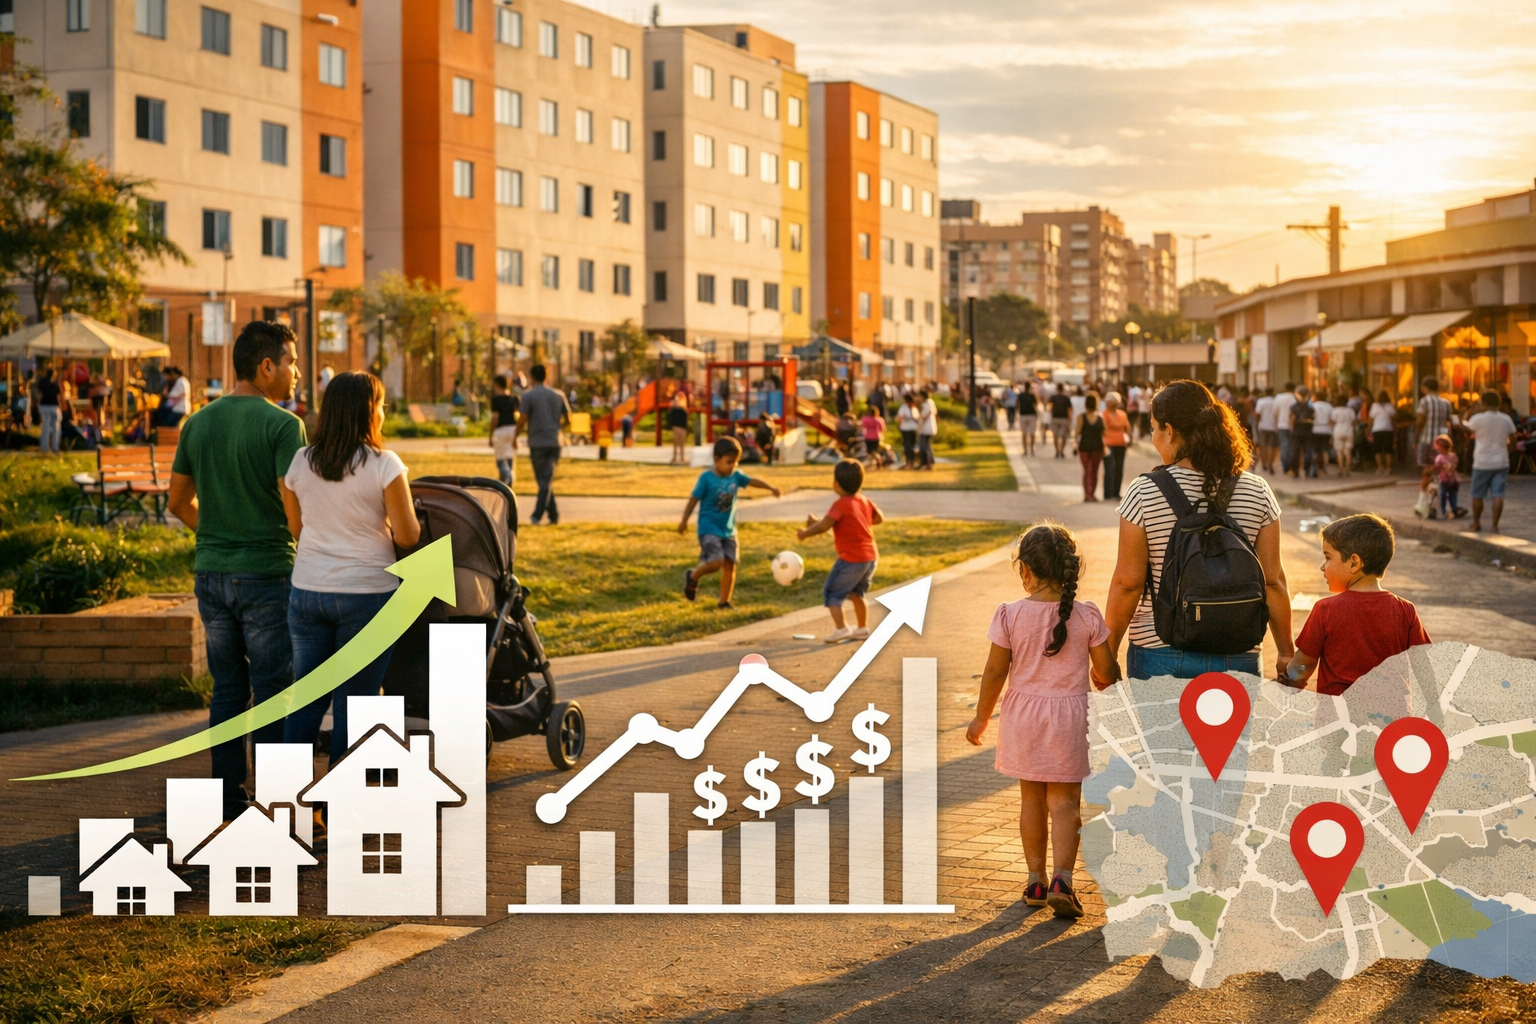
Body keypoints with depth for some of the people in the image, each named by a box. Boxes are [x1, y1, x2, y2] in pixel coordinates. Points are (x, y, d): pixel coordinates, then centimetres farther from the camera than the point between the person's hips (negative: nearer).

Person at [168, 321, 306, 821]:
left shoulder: (199, 423, 7)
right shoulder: (283, 425, -14)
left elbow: (178, 502, 14)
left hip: (210, 573, 6)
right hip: (267, 574, -6)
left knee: (228, 690, 13)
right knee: (274, 692, 2)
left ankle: (228, 802, 17)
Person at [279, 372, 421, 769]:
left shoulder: (299, 463, 2)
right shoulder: (384, 465, -11)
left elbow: (295, 528, 10)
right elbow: (407, 538, -9)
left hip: (307, 591, 4)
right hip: (366, 593, -4)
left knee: (306, 699, 12)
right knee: (354, 703, 4)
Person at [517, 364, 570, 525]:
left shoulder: (528, 395, -5)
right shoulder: (558, 395, 9)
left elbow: (522, 420, -11)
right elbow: (567, 420, 12)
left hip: (537, 443, -3)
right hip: (555, 442, 3)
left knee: (544, 480, 4)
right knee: (548, 480, 0)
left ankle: (553, 515, 2)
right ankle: (538, 514, -8)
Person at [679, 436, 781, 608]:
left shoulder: (736, 476, 2)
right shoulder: (706, 478, -12)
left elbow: (753, 481, -7)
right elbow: (694, 499, -9)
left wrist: (771, 488, -24)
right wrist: (684, 521, -10)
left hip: (729, 529, 6)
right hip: (709, 528, -6)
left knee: (730, 565, 4)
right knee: (716, 562, -19)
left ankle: (724, 602, 15)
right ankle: (693, 576, 10)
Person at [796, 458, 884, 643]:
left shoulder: (841, 504, -16)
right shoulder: (864, 500, 7)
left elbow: (824, 525, -23)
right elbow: (879, 518, 18)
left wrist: (806, 533, -8)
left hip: (851, 560, -8)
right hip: (872, 557, 8)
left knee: (831, 592, 1)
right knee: (856, 593, 26)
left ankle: (841, 628, -9)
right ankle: (862, 628, 30)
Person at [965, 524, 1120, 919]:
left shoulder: (1010, 615, -10)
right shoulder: (1087, 616, -8)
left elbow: (995, 671, -5)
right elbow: (1107, 672, -3)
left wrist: (981, 719, 7)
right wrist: (1108, 688, 21)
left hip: (1023, 713, 1)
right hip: (1070, 714, -1)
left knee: (1031, 798, 14)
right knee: (1065, 801, 5)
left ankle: (1036, 880, 20)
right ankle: (1061, 879, -10)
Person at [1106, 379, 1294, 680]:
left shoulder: (1143, 492, -8)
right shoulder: (1257, 492, 0)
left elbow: (1127, 584, -6)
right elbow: (1272, 581, 2)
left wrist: (1106, 655, 4)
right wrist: (1286, 653, 13)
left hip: (1159, 657, -2)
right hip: (1237, 660, 2)